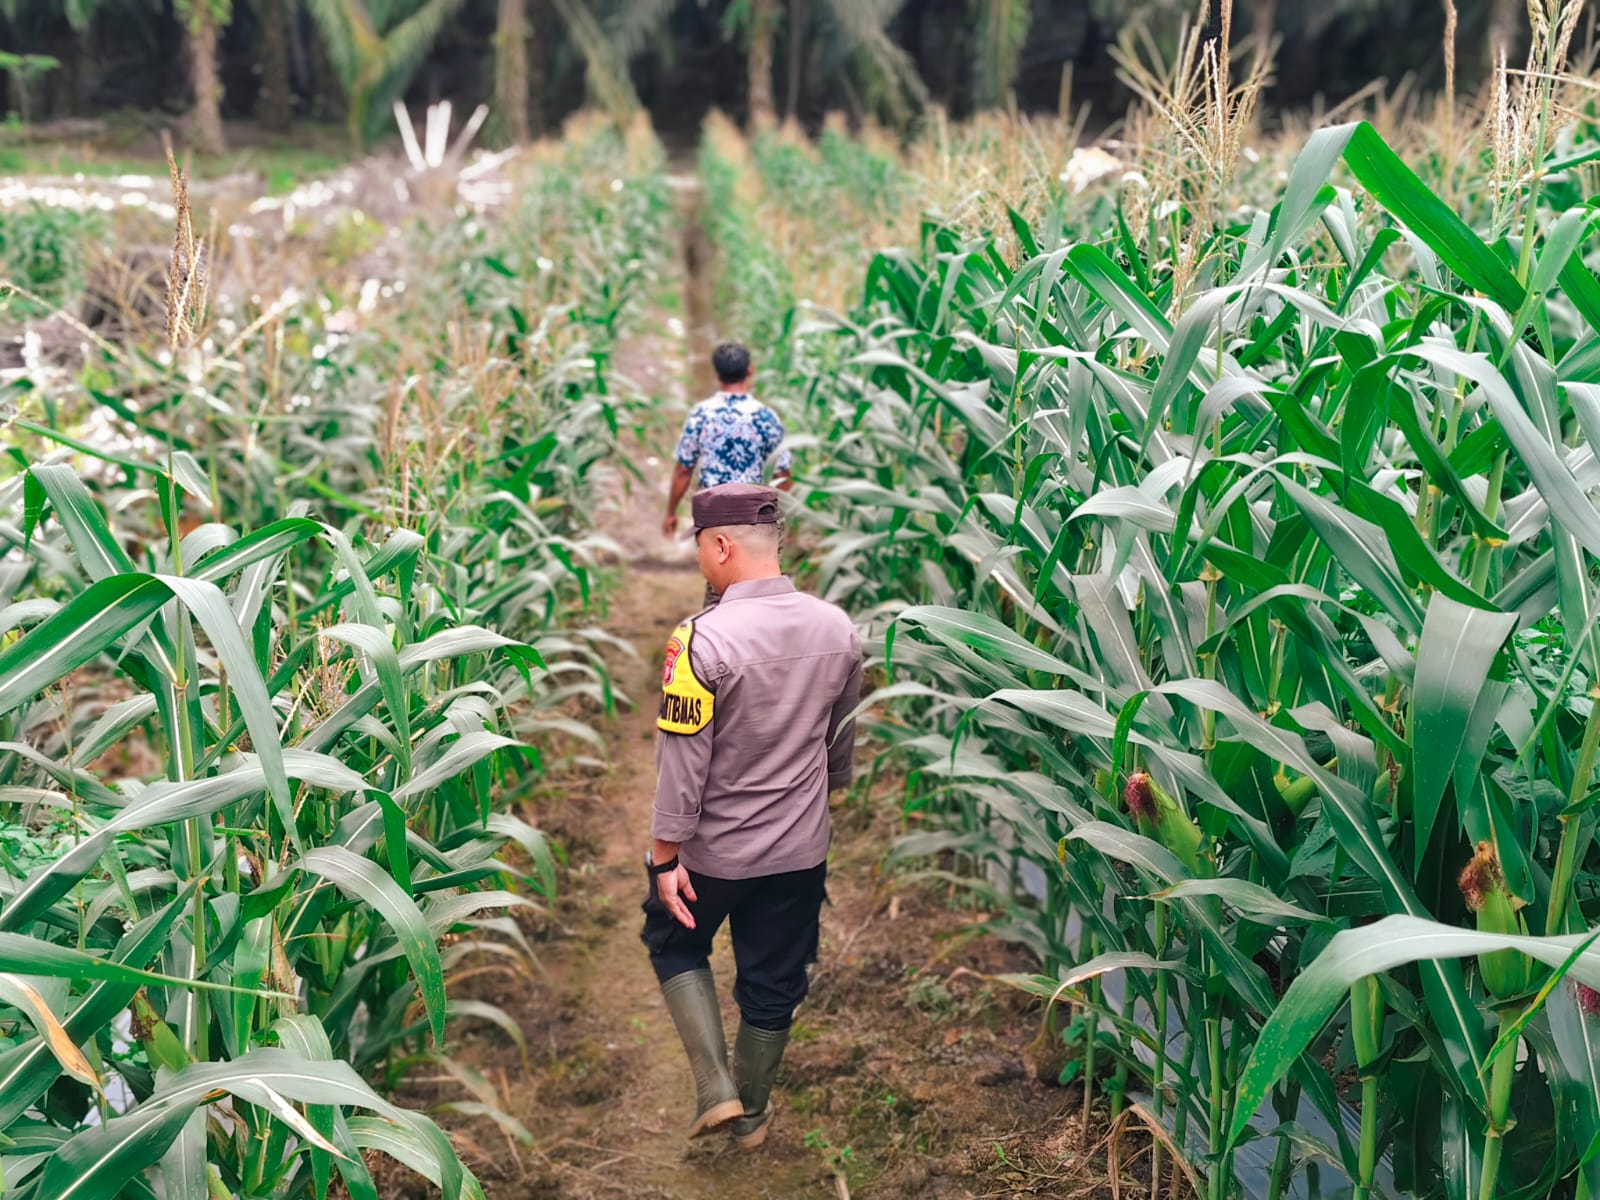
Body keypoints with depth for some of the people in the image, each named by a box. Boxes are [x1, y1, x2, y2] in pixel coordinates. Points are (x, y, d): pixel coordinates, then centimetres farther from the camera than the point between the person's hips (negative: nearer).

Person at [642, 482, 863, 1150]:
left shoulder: (703, 640, -24)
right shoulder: (837, 630, -6)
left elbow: (682, 760, -20)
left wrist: (665, 855, -11)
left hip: (711, 851, -4)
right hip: (799, 851, 4)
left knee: (676, 947, 23)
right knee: (773, 983, 19)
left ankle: (716, 1087, 14)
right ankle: (752, 1115, 35)